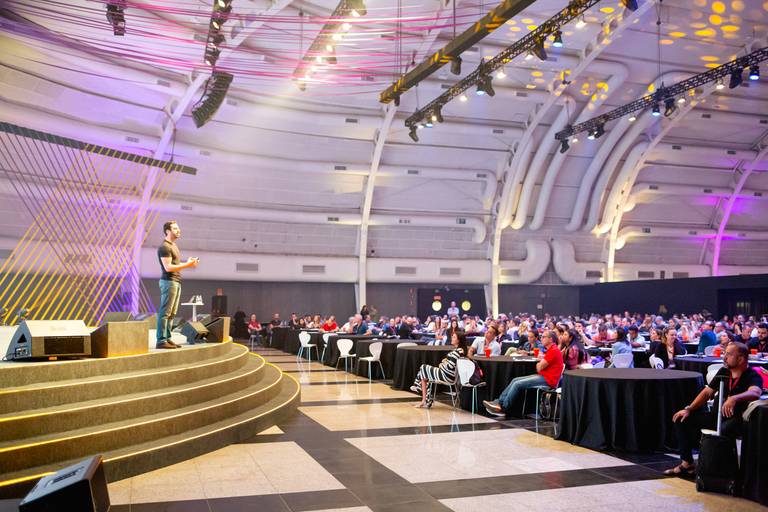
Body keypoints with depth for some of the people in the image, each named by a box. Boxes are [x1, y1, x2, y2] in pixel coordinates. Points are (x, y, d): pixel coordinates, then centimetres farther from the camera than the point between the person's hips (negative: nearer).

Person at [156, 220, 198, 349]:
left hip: (176, 282, 10)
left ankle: (167, 338, 13)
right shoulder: (165, 247, -10)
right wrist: (187, 265, -16)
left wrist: (188, 263, 10)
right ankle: (161, 341, -8)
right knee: (165, 312, -9)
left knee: (172, 313, 9)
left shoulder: (173, 246, 21)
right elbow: (168, 267, -18)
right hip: (169, 282, -10)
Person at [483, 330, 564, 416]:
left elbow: (539, 367, -16)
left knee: (517, 384, -16)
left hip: (547, 380, -11)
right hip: (543, 376, 11)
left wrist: (540, 363, 6)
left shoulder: (553, 351, -16)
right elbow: (539, 367, 18)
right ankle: (499, 402, -3)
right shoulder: (551, 350, 19)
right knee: (515, 380, 2)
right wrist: (541, 361, -2)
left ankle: (503, 409, -9)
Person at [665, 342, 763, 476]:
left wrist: (734, 398, -55)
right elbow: (707, 392, 13)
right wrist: (688, 409, 2)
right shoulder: (724, 372, 9)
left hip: (738, 418, -8)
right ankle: (687, 463, 4)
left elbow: (755, 393, -36)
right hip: (718, 415, 8)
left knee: (723, 431, -40)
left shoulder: (753, 376, -13)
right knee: (681, 419, -1)